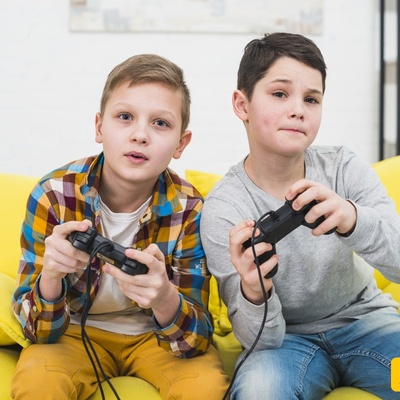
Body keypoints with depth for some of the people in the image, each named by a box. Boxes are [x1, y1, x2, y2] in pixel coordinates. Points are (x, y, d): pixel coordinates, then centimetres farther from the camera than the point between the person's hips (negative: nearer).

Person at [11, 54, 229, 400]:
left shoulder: (189, 211, -19)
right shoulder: (53, 194, -19)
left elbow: (197, 338, -19)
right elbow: (39, 331, -16)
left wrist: (164, 299, -44)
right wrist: (50, 277, -40)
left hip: (156, 334, 1)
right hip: (77, 329, 0)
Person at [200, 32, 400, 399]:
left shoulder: (344, 169, -10)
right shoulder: (223, 210, -16)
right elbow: (263, 339, -16)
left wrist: (353, 220, -42)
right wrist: (254, 293, -40)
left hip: (364, 318, 2)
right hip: (287, 337, -1)